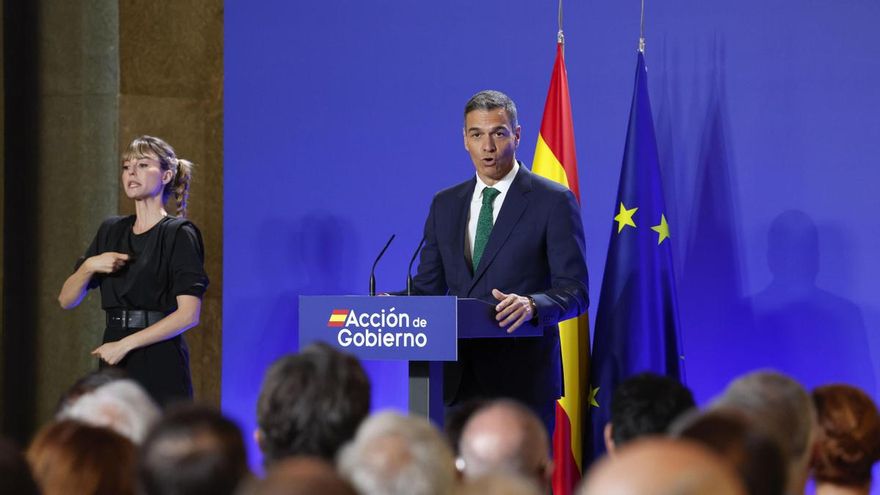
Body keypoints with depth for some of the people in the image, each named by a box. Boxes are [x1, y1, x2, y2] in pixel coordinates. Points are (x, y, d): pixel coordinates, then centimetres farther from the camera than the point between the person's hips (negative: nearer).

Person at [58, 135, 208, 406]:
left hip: (160, 366, -5)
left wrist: (125, 344, -14)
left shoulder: (179, 234, -4)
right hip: (114, 367, 5)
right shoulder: (111, 231, 14)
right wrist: (89, 266, -5)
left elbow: (188, 314, -13)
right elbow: (66, 300, 14)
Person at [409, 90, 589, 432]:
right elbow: (428, 287, 16)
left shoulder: (554, 202, -1)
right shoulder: (445, 205, 15)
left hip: (522, 378, -4)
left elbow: (574, 291, -6)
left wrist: (532, 305, -26)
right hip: (457, 379, 4)